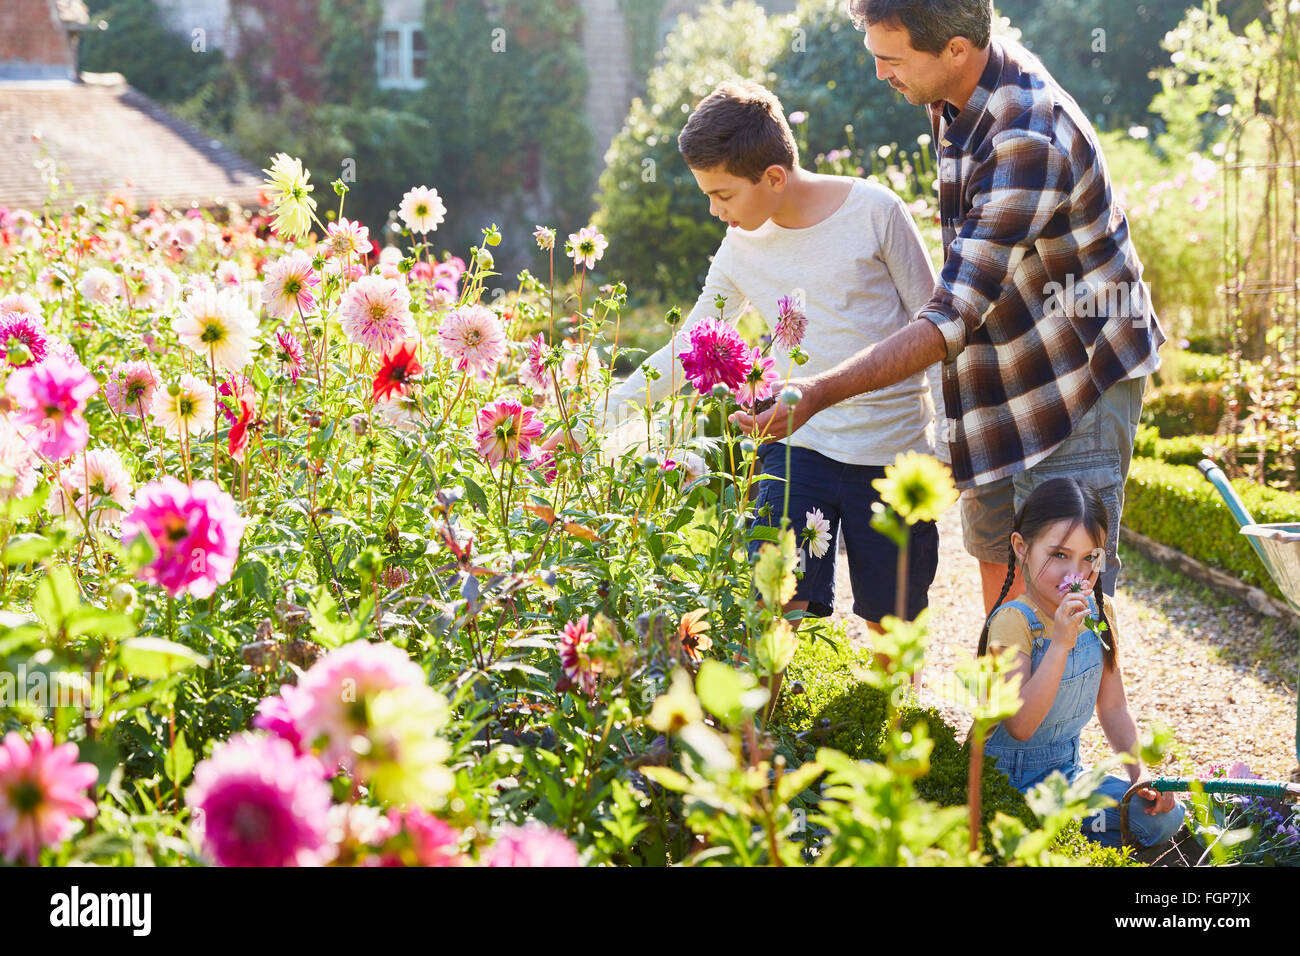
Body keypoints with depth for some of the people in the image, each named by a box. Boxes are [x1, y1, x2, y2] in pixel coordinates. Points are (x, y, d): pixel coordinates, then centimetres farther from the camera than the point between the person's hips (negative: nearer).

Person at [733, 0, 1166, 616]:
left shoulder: (1028, 139, -33)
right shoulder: (957, 93, -3)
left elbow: (953, 317, -36)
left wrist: (819, 394, -41)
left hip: (1080, 371, -9)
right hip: (1005, 374, 9)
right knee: (993, 550, 15)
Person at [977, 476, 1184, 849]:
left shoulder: (1099, 612, 1)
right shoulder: (1014, 621, -21)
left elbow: (1113, 708, 12)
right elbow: (1019, 726, -31)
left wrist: (1140, 774, 0)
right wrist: (1061, 643, -37)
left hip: (1066, 772, 8)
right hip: (1009, 782, -8)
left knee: (1165, 817, -5)